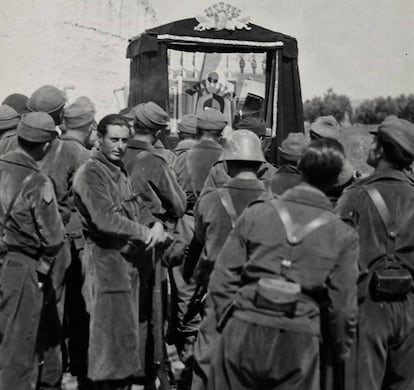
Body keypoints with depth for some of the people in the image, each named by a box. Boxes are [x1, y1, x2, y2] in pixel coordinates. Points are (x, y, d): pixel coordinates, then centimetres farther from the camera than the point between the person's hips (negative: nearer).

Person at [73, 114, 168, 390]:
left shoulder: (121, 170, 14)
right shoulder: (91, 173, -13)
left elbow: (136, 209, 15)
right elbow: (105, 218, -23)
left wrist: (154, 224, -5)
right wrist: (145, 232, -18)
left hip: (129, 258, 9)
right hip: (106, 256, -9)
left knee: (127, 325, 18)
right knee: (111, 328, 1)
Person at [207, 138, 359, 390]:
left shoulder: (255, 213, 0)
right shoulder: (343, 235, -2)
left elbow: (222, 280, 1)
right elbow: (343, 307, 1)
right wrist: (341, 351, 16)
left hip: (243, 333, 1)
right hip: (298, 343, -1)